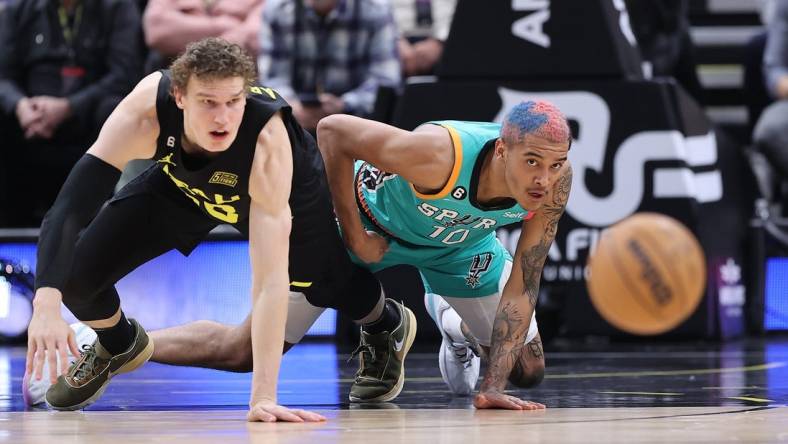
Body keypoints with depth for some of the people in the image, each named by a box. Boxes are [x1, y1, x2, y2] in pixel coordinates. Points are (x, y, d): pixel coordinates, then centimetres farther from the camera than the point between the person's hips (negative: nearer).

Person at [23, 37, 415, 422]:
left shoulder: (269, 142, -44)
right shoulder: (145, 111, -40)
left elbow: (270, 278, -45)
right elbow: (70, 205, -43)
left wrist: (263, 396, -51)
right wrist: (46, 307, -58)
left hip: (284, 191, -1)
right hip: (181, 183, 1)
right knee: (75, 269, -14)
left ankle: (389, 324, 48)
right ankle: (119, 345, 24)